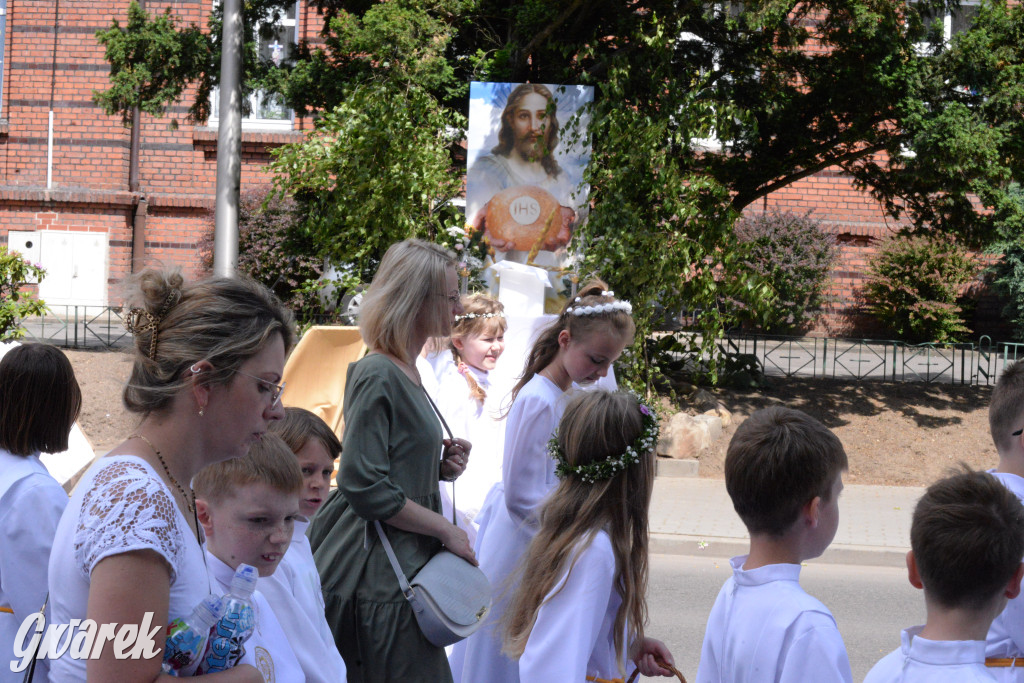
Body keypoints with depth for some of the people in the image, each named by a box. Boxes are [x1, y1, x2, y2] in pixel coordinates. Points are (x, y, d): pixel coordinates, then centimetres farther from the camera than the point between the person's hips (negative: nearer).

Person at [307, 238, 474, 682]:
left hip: (403, 568, 10)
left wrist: (441, 467, 5)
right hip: (379, 577, -10)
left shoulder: (406, 373, 15)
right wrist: (446, 530, -13)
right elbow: (364, 486, -20)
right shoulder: (378, 376, -15)